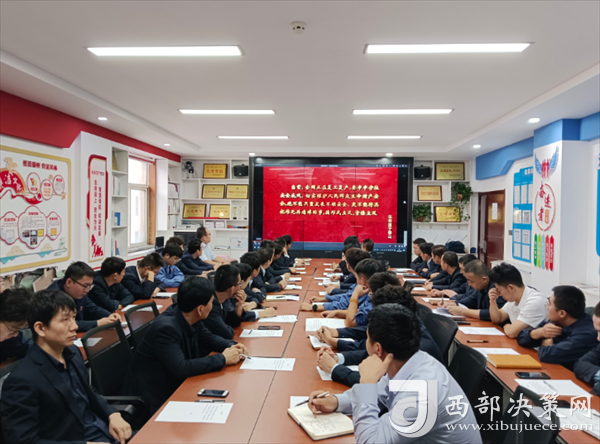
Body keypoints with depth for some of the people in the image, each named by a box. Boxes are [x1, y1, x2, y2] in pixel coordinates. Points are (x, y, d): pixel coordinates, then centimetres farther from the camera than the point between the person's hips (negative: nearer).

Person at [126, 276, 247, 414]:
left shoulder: (191, 318, -6)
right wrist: (222, 359, -27)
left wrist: (230, 345, -9)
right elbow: (181, 369, -34)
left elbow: (208, 337, 10)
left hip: (176, 383, 7)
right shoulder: (166, 328, -29)